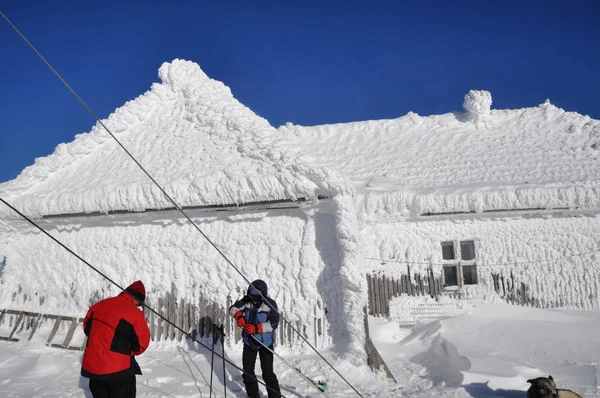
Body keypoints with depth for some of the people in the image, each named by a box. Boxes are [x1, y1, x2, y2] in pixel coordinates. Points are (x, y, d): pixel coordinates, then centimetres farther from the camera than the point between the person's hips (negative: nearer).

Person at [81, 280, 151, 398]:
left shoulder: (99, 305, 5)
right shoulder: (134, 313, -16)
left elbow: (87, 327, 19)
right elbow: (142, 343, -11)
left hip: (92, 366, 7)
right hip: (119, 370, -6)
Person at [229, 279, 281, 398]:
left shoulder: (270, 304, -18)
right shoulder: (246, 301, -8)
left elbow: (274, 323, -23)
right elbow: (233, 308, -4)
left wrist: (256, 328, -34)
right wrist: (239, 316, -26)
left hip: (265, 343, -4)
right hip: (249, 342, 5)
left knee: (267, 373, -6)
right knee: (247, 372, 11)